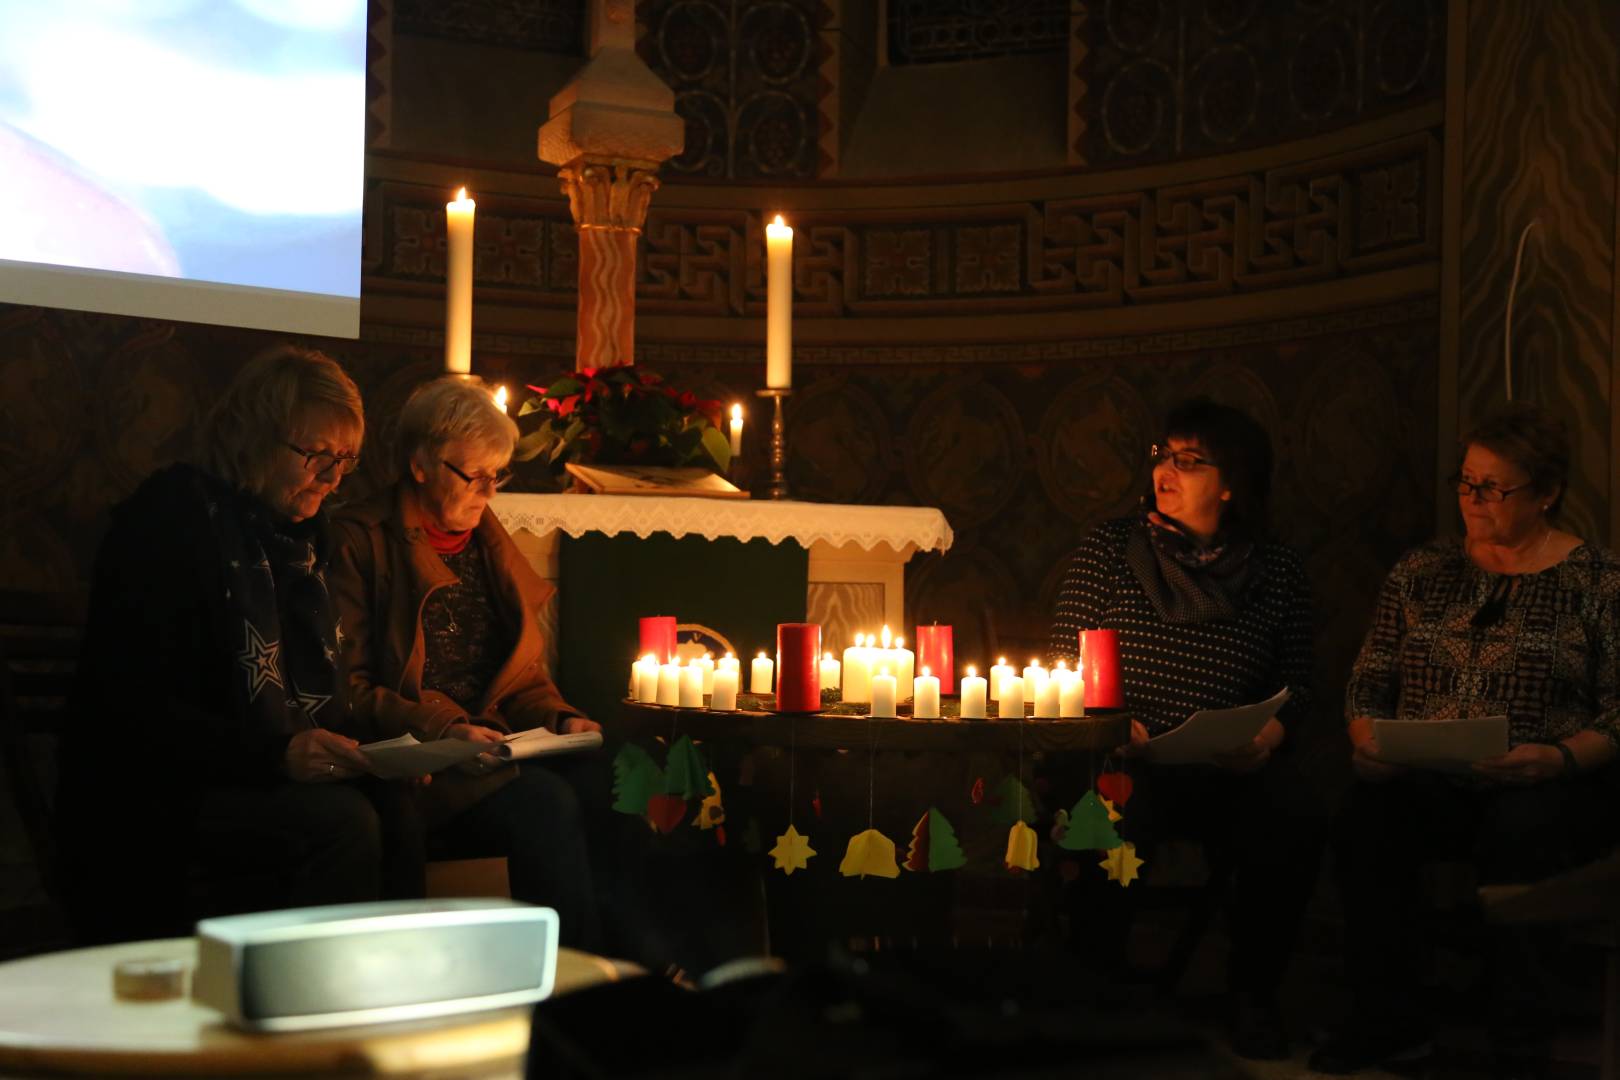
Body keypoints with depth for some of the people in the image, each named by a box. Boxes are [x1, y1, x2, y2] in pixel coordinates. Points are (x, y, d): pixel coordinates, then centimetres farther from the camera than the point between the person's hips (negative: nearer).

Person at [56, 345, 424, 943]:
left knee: (394, 805, -24)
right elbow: (135, 707, -15)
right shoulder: (172, 518, -7)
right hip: (148, 800, -7)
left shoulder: (300, 535, 16)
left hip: (286, 776, 7)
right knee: (342, 822, -31)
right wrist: (277, 754, -26)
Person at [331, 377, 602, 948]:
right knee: (550, 807, -33)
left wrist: (559, 719, 3)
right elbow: (347, 687, -5)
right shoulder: (362, 542, 1)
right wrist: (443, 727, -18)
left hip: (495, 753, 6)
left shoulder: (490, 545, 21)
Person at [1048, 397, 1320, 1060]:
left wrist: (1272, 731, -9)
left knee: (1292, 828, -28)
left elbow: (1294, 682, 13)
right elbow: (1063, 661, 5)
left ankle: (1253, 993, -4)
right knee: (1109, 829, -34)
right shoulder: (1111, 547, 6)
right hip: (1126, 758, -1)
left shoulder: (1276, 571, 9)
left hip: (1232, 764, 2)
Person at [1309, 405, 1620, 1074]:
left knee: (1513, 836, -37)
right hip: (1428, 782, 3)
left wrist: (1560, 758, -20)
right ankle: (1389, 1022, -17)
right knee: (1365, 822, -30)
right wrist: (1367, 737, -7)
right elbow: (1368, 683, 14)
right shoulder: (1421, 572, 15)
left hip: (1548, 788, -3)